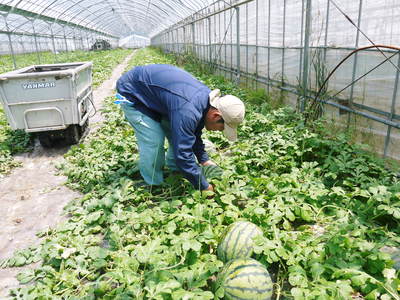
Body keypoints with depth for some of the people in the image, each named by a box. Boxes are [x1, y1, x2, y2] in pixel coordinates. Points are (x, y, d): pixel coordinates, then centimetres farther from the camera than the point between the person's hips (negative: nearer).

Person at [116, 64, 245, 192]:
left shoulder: (207, 98, -9)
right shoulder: (187, 111, -39)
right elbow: (183, 153, -35)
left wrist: (204, 160, 6)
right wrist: (204, 186, -24)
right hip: (132, 92, -8)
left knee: (178, 135, 5)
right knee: (153, 142, -16)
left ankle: (174, 170, 23)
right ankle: (154, 187, 3)